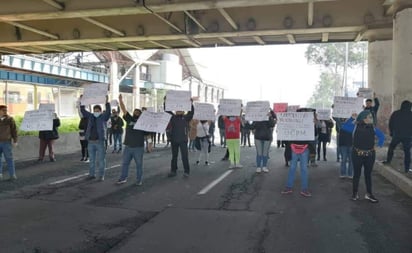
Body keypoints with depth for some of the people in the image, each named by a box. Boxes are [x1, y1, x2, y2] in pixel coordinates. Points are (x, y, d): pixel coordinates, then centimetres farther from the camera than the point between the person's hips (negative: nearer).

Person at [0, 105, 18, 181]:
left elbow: (14, 130, 1)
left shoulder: (10, 119, -1)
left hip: (6, 142, -2)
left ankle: (12, 175, 2)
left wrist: (15, 141, -3)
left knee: (9, 159, -1)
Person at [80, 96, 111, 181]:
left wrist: (107, 102, -28)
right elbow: (83, 110, 10)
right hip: (90, 141, 4)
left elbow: (108, 111, -17)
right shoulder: (91, 116, 12)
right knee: (92, 159, 11)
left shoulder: (104, 117, 0)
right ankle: (91, 174, 20)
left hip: (100, 141, -4)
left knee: (101, 159, 0)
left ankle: (101, 175, 6)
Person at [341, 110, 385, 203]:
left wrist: (379, 145, 5)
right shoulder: (355, 127, -7)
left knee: (368, 174, 11)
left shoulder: (373, 128, 1)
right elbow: (344, 127, -15)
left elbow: (382, 136, 14)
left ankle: (369, 194, 20)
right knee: (357, 174, 7)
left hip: (370, 155, 3)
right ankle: (355, 193, 19)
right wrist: (352, 118, -19)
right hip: (357, 154, -3)